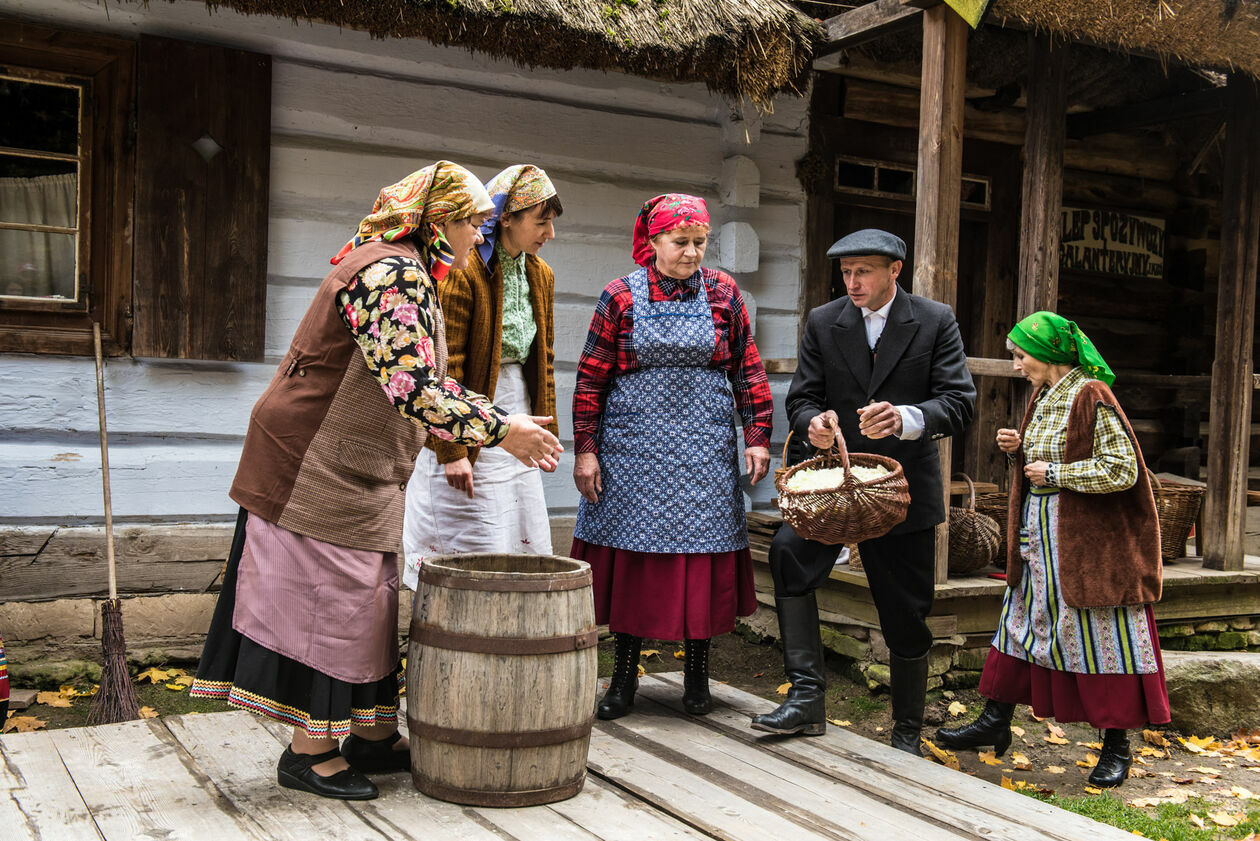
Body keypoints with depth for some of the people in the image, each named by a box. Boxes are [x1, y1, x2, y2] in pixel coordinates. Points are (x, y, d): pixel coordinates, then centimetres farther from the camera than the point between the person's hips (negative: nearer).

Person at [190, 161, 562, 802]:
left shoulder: (405, 272, 14)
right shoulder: (392, 275, -20)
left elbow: (422, 382, 19)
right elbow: (413, 392, -29)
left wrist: (498, 421, 15)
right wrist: (498, 431, -23)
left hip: (356, 472, 11)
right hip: (319, 467, -11)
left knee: (366, 600, 15)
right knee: (329, 599, -2)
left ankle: (372, 735, 26)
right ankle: (309, 752, 11)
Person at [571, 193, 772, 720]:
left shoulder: (722, 293, 5)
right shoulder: (621, 296, 0)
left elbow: (748, 369, 7)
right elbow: (591, 378, 1)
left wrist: (757, 436, 1)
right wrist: (585, 449, -2)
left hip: (704, 448, 1)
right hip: (634, 445, -1)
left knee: (701, 551, 3)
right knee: (631, 552, 3)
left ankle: (696, 672, 18)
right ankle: (624, 676, 16)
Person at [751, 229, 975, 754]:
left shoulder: (935, 322, -2)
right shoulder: (822, 323, 4)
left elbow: (960, 400, -10)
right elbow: (801, 396, 3)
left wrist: (906, 419, -30)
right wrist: (813, 421, -22)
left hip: (904, 488, -1)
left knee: (906, 618, 6)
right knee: (788, 550, -27)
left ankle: (906, 734, 27)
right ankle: (806, 697, -21)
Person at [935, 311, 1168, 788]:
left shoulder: (1090, 396, -16)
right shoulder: (1043, 397, 11)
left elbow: (1122, 471, -20)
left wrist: (1054, 473, -17)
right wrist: (1019, 450, 3)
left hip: (1087, 540, -9)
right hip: (1039, 533, 9)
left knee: (1100, 636, 0)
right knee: (1022, 619, 13)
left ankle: (1116, 747, 13)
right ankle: (995, 723, 23)